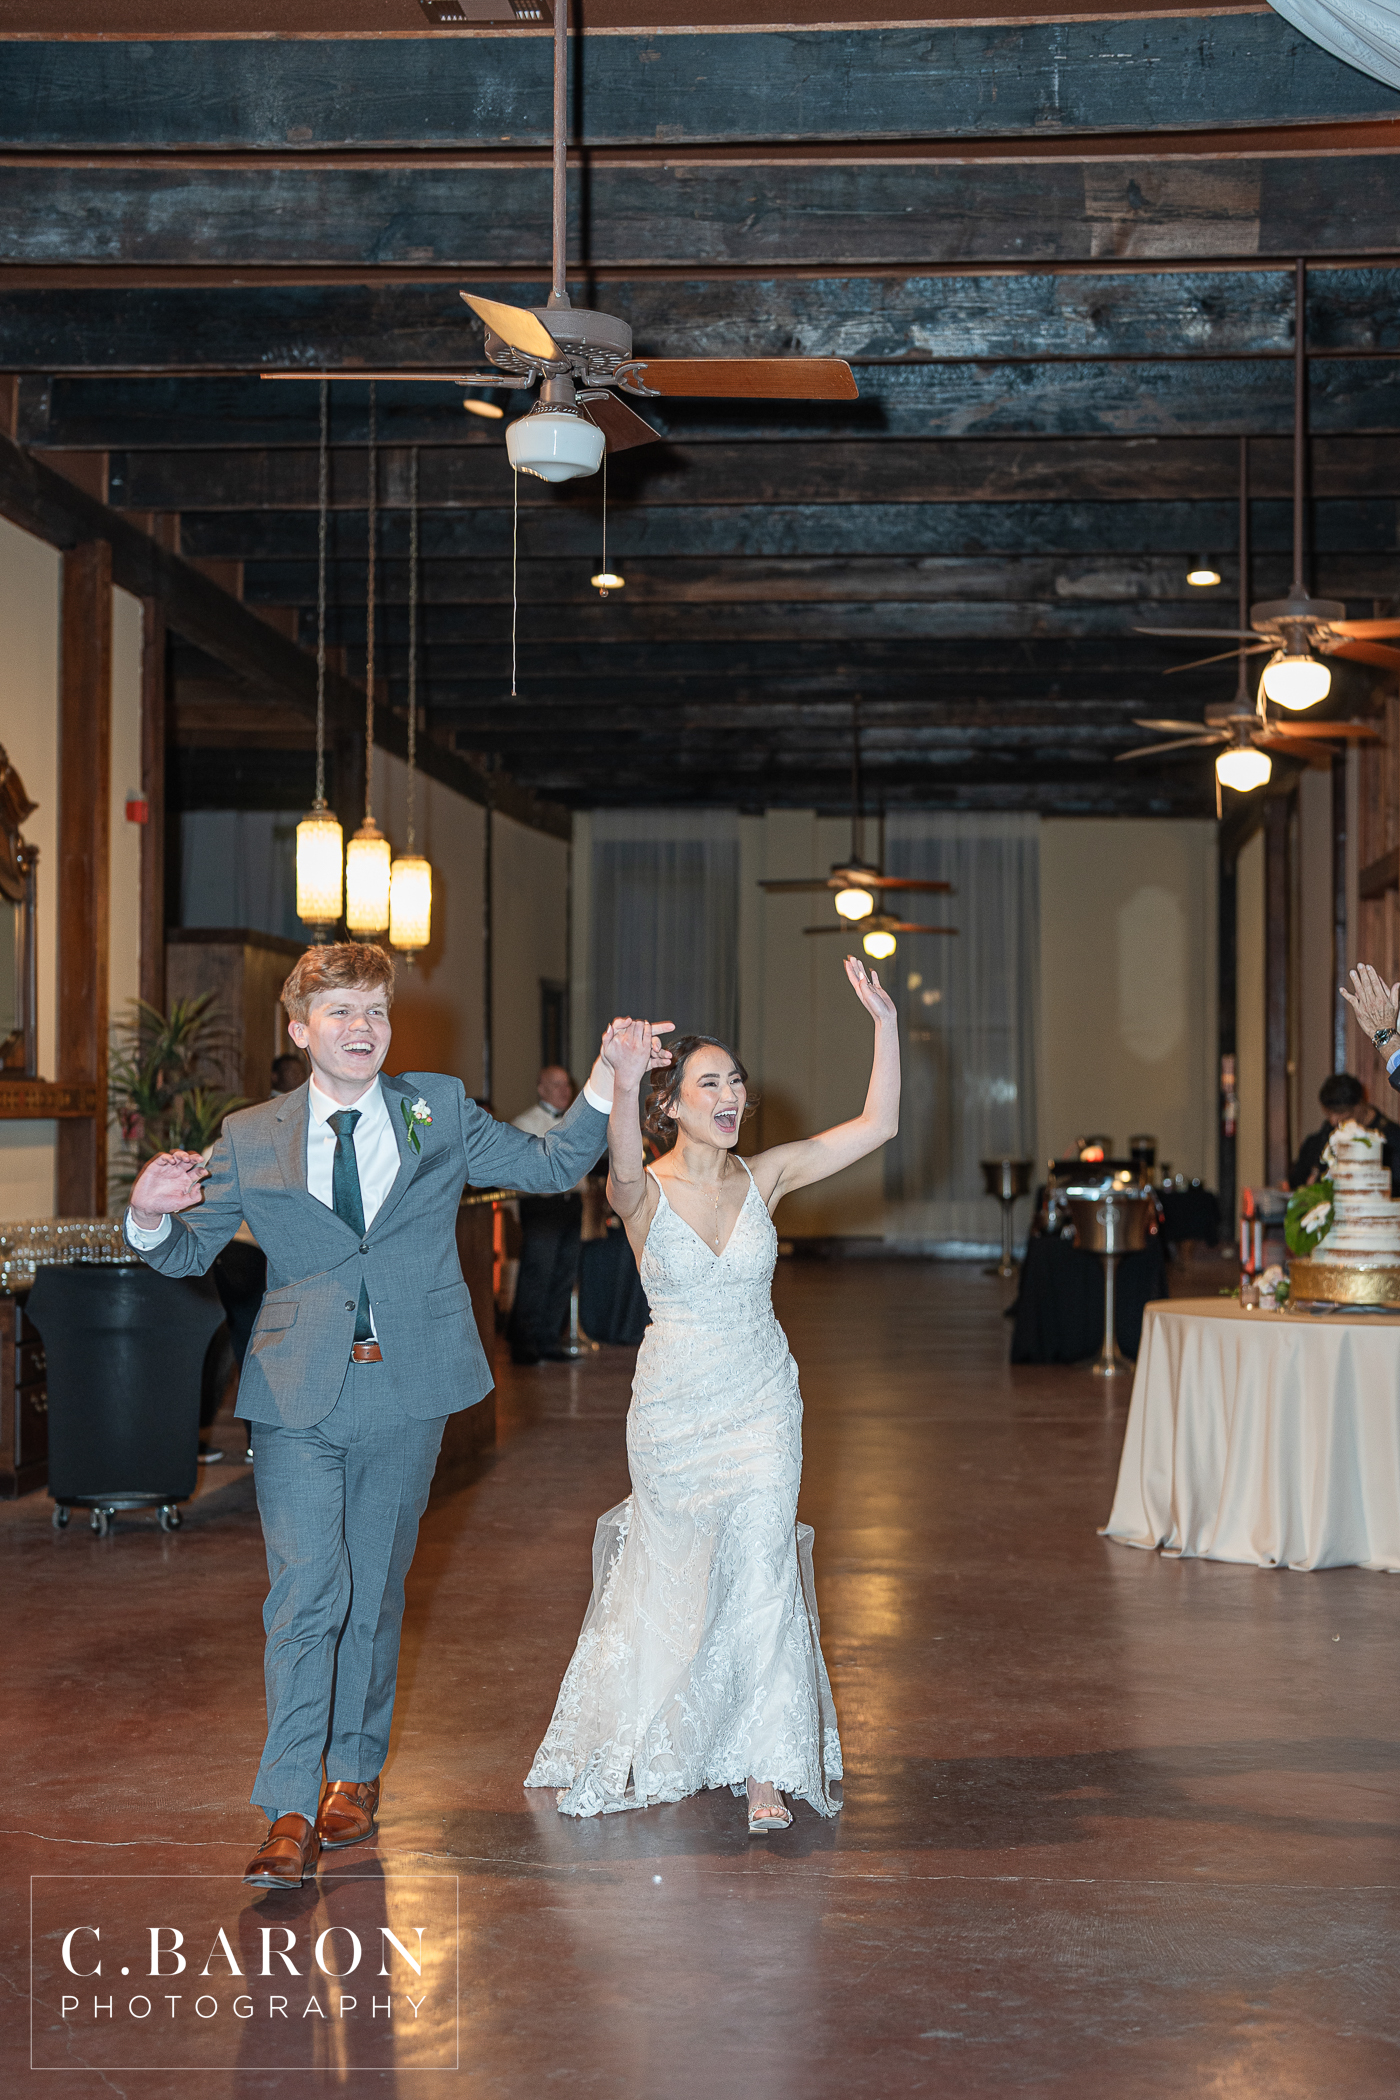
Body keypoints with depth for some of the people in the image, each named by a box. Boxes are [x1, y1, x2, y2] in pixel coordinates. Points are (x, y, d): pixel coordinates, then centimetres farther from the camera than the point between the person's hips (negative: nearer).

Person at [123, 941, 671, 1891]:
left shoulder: (439, 1111, 7)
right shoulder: (251, 1139, 4)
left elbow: (551, 1165, 14)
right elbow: (188, 1252, 8)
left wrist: (609, 1075, 2)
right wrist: (152, 1214, -15)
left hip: (408, 1392, 2)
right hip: (300, 1396, -1)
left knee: (374, 1590, 12)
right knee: (308, 1592, -9)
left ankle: (355, 1771, 29)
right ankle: (288, 1812, -4)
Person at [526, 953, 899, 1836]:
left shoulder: (764, 1178, -2)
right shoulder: (644, 1191, -11)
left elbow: (878, 1125, -7)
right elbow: (623, 1168, -37)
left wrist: (886, 1025, -17)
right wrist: (621, 1087, -57)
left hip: (763, 1405, 1)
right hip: (674, 1406, -1)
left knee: (762, 1578, -8)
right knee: (673, 1576, 14)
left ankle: (767, 1772, 2)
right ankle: (645, 1749, 41)